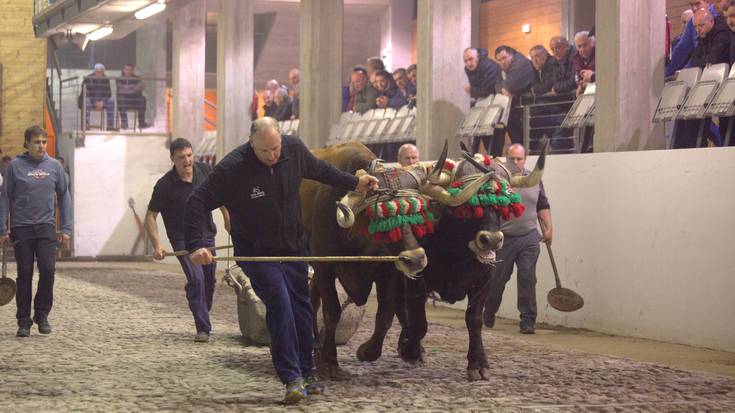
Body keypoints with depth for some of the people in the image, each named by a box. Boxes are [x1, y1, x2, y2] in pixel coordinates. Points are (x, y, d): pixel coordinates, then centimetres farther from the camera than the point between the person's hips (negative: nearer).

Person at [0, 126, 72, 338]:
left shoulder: (54, 166, 4)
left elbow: (64, 197, 10)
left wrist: (66, 229, 5)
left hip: (46, 226, 1)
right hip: (21, 227, -1)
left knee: (48, 269, -10)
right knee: (25, 274, 2)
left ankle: (42, 314, 7)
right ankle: (24, 320, 11)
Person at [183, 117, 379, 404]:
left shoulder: (294, 149, -9)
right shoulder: (232, 168, -24)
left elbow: (320, 170, 13)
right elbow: (197, 203, -21)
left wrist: (354, 183, 17)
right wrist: (196, 245, -30)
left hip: (293, 248, 5)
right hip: (256, 253, -5)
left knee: (301, 308, 12)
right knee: (279, 303, -20)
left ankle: (307, 375, 26)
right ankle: (292, 379, -19)